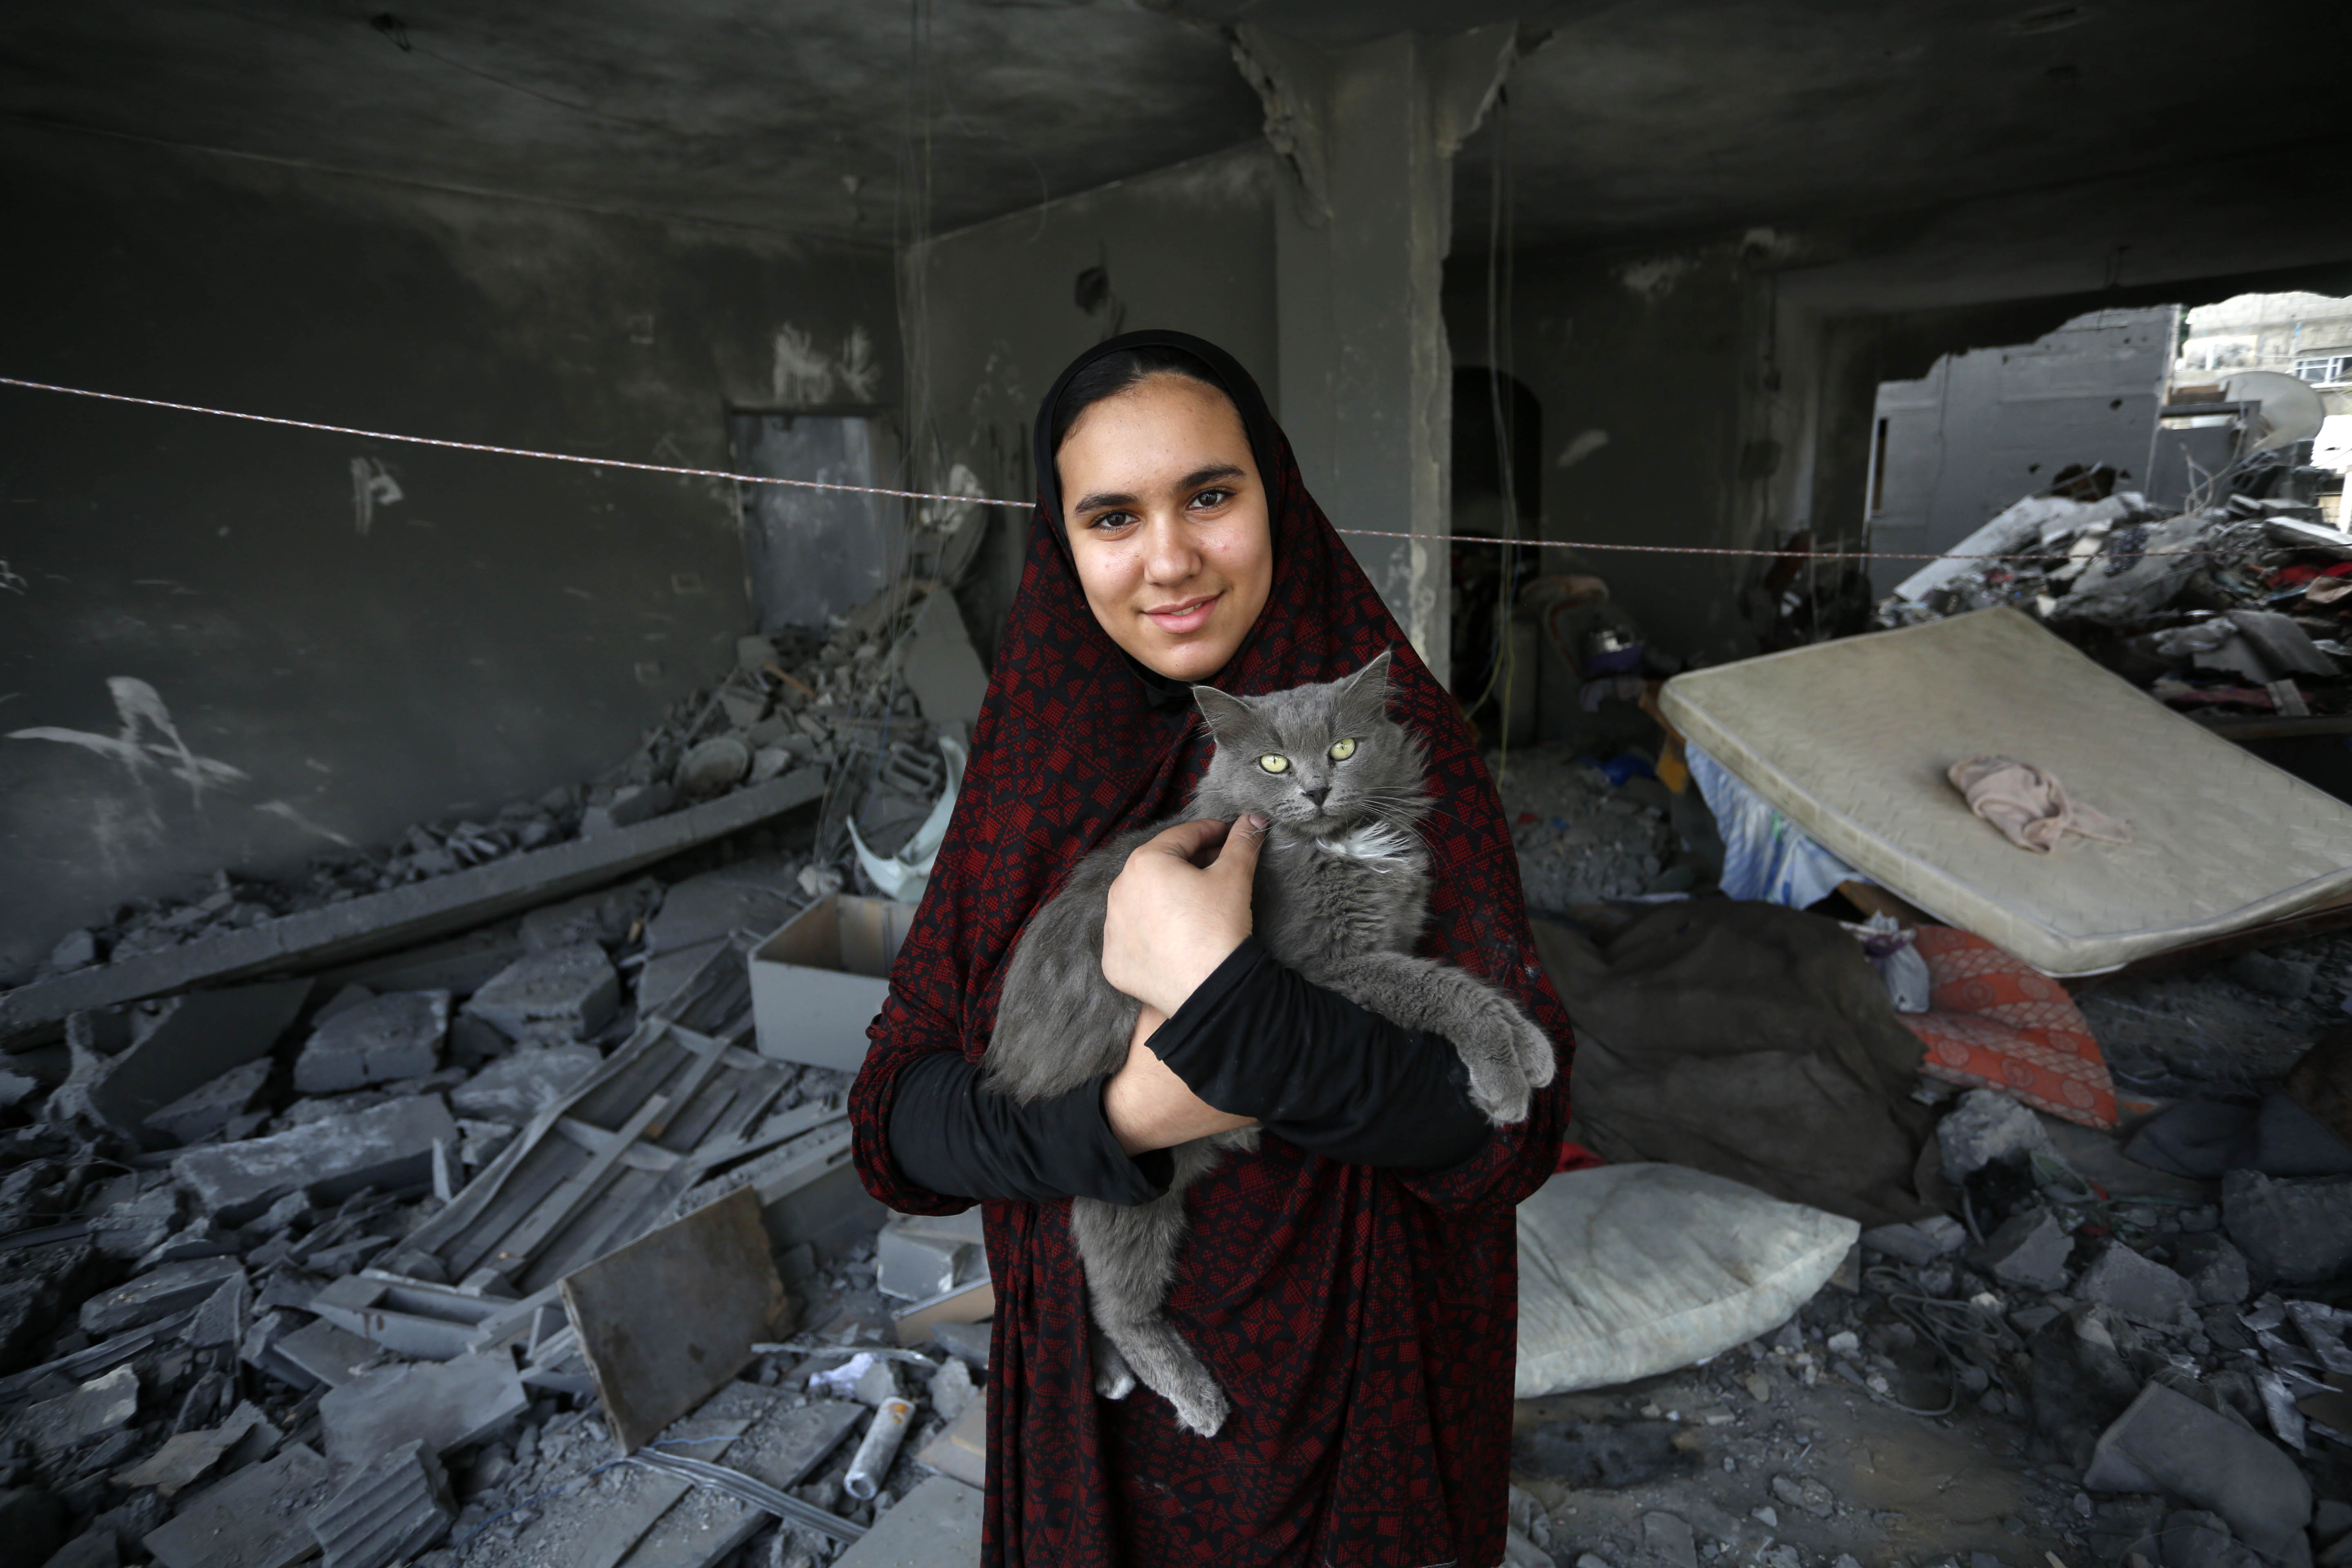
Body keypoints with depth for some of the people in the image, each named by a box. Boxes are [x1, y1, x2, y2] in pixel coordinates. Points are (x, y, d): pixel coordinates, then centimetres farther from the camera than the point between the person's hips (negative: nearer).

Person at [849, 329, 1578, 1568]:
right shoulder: (1038, 758, -10)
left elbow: (1512, 1123, -22)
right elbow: (898, 1116, -11)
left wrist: (1224, 1003, -34)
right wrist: (1117, 1111, -28)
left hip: (1353, 1376, -2)